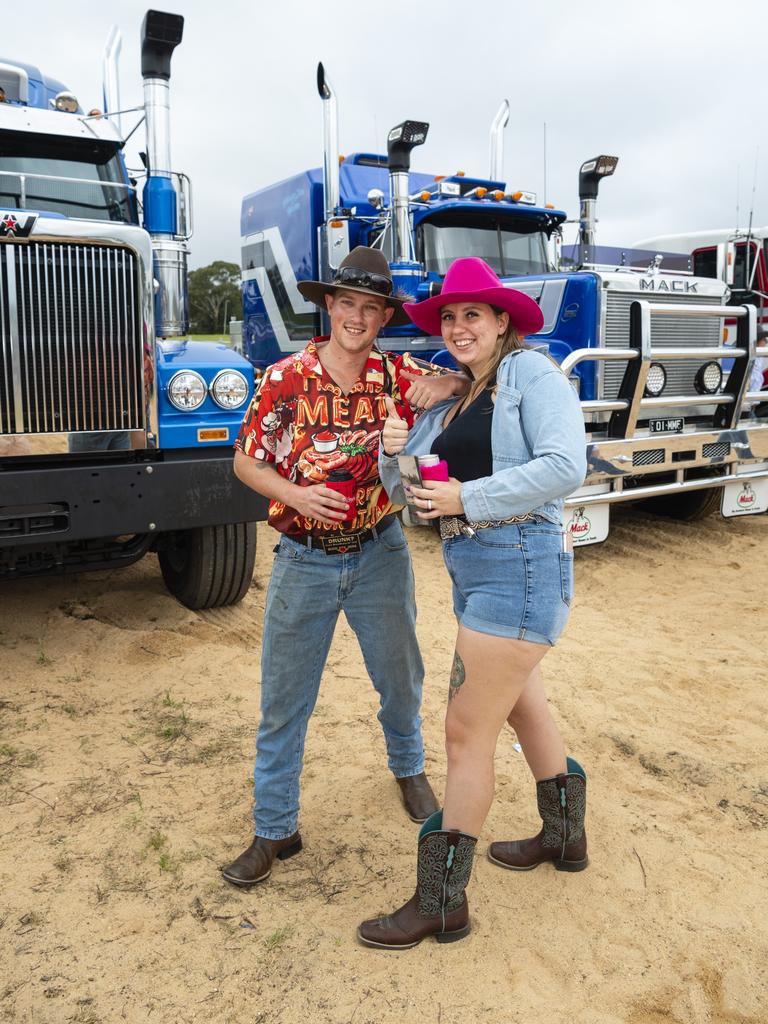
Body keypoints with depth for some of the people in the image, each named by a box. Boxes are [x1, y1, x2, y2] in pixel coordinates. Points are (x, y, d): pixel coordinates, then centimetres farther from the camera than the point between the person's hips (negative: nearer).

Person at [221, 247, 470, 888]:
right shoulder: (284, 379, -7)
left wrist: (450, 383, -21)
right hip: (303, 559, -1)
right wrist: (295, 494, -18)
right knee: (284, 697, 6)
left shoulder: (401, 375, -4)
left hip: (379, 553, 2)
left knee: (400, 676, 19)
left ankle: (410, 769, 49)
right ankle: (275, 829, 24)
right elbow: (246, 460, 0)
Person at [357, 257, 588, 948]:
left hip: (519, 565, -9)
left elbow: (565, 466, -21)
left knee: (468, 730, -5)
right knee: (524, 706, 23)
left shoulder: (532, 374, -7)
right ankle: (565, 838, 47)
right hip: (472, 570, 9)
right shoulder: (447, 396, 15)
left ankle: (442, 903, 11)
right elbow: (409, 492, 12)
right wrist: (394, 453, -9)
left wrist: (469, 497, -22)